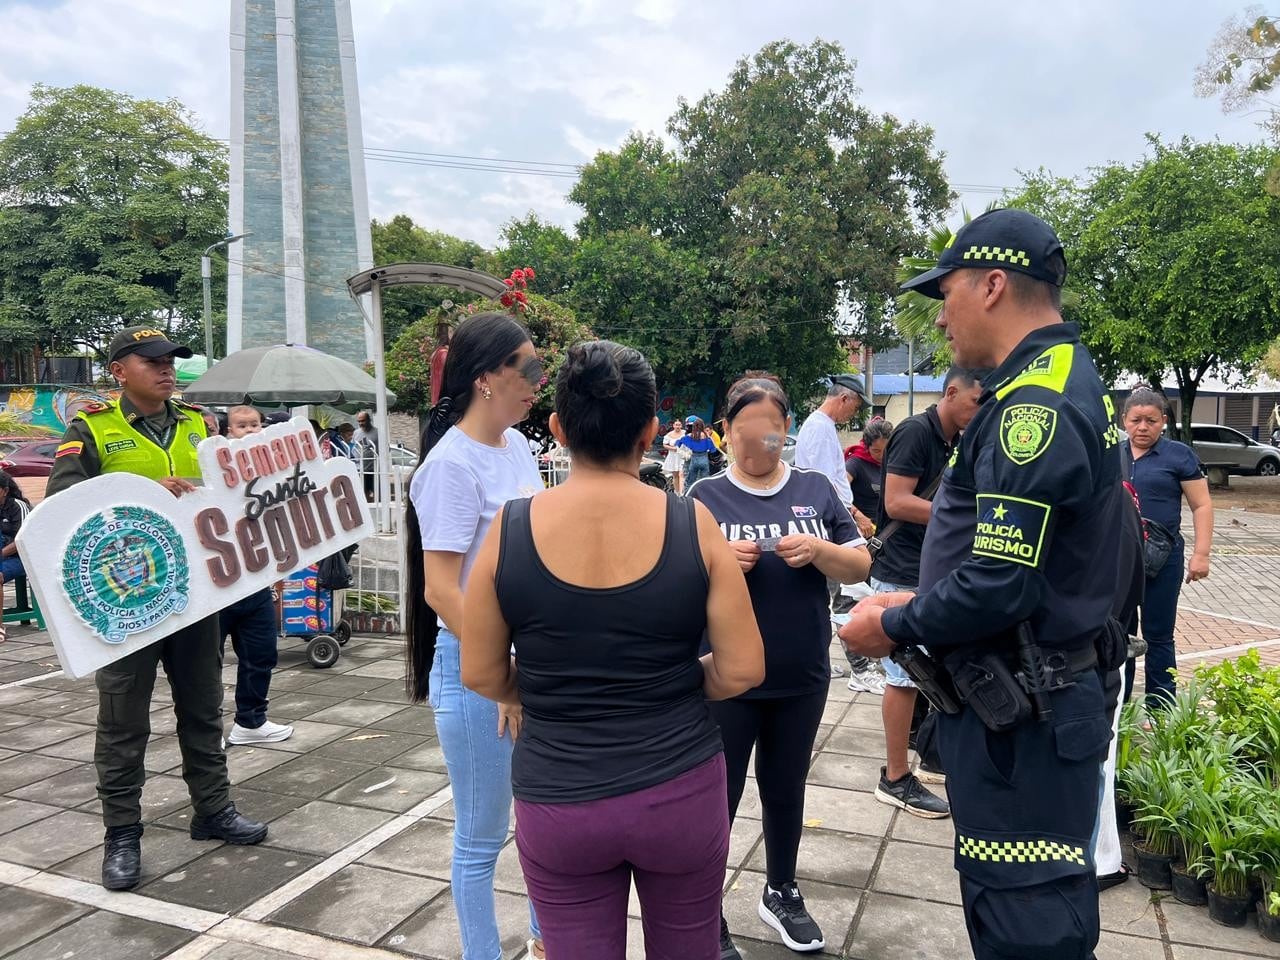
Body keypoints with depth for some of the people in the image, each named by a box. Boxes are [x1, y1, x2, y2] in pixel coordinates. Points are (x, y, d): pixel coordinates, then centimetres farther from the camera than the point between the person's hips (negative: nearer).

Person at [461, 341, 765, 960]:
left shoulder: (510, 528, -11)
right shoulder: (691, 523, -11)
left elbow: (482, 676, -3)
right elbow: (742, 670, -9)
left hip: (558, 805, 0)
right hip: (682, 795, 1)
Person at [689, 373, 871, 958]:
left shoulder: (815, 489, 2)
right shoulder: (704, 497, -4)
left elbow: (860, 566, 2)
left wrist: (819, 550, -18)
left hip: (802, 680, 3)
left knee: (785, 791, 20)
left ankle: (781, 893, 42)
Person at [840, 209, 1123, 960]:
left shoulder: (1034, 405, -22)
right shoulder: (1068, 382, 11)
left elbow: (1000, 586, -27)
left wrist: (894, 628, -11)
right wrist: (918, 607, 12)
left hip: (1016, 714, -10)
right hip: (1034, 696, 10)